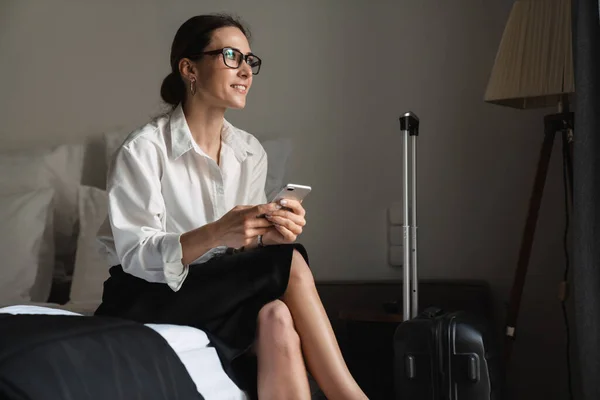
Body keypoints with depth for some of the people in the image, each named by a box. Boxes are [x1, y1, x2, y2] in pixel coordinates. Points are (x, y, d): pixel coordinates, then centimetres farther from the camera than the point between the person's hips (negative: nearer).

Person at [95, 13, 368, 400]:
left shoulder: (251, 152, 4)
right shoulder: (143, 150, -13)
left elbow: (245, 249, 4)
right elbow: (135, 256, -18)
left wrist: (269, 235, -20)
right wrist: (214, 234, -34)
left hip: (221, 294, 5)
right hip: (149, 299, -5)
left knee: (276, 317, -32)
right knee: (289, 264, -26)